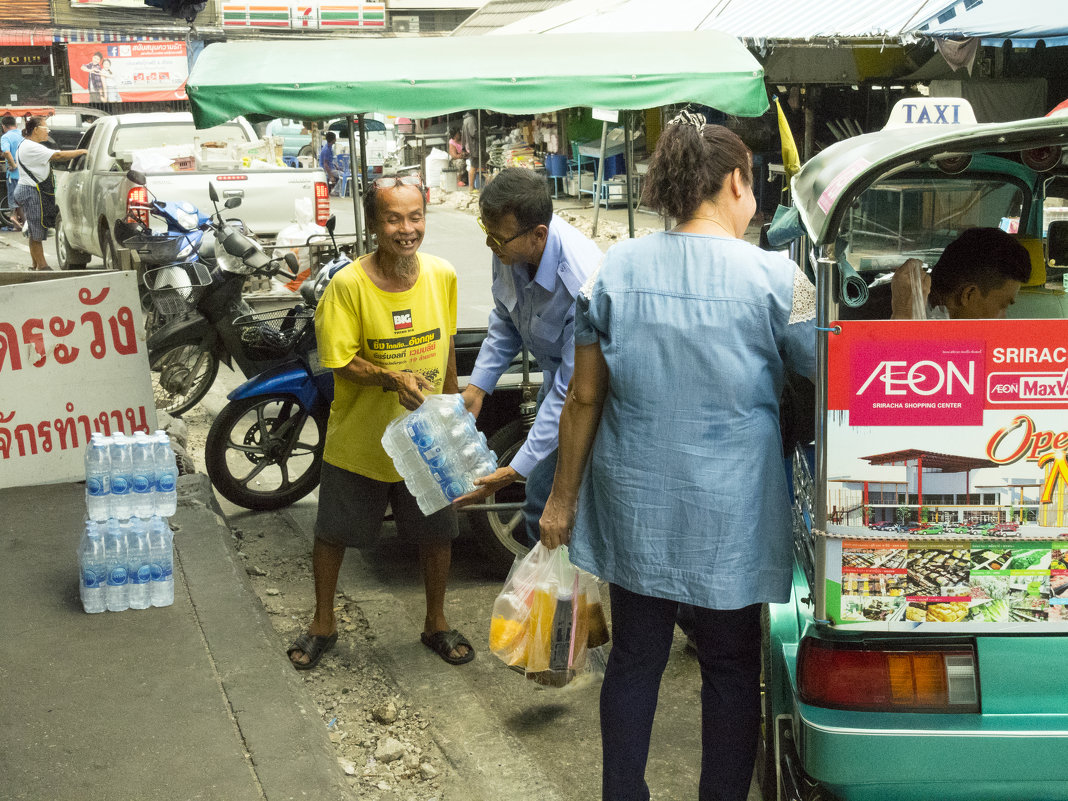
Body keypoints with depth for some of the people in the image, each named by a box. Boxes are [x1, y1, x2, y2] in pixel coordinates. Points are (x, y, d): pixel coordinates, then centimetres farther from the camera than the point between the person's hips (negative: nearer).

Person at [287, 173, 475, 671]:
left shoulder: (442, 276, -7)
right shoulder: (348, 285, -19)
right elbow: (341, 362, -15)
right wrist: (392, 378, -32)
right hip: (359, 440, -2)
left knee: (437, 533, 16)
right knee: (333, 533, 14)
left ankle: (436, 623, 39)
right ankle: (323, 624, 38)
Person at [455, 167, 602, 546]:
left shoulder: (581, 283, -38)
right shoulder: (511, 247, -15)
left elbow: (572, 391, -33)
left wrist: (514, 470, -32)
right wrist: (477, 387, -3)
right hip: (556, 376, 7)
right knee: (540, 504, 16)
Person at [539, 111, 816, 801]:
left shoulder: (618, 268, -3)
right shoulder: (773, 278, -12)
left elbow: (585, 397, 0)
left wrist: (564, 497, 8)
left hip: (634, 504, 3)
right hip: (731, 512, -2)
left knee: (635, 659, 17)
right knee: (730, 666, 15)